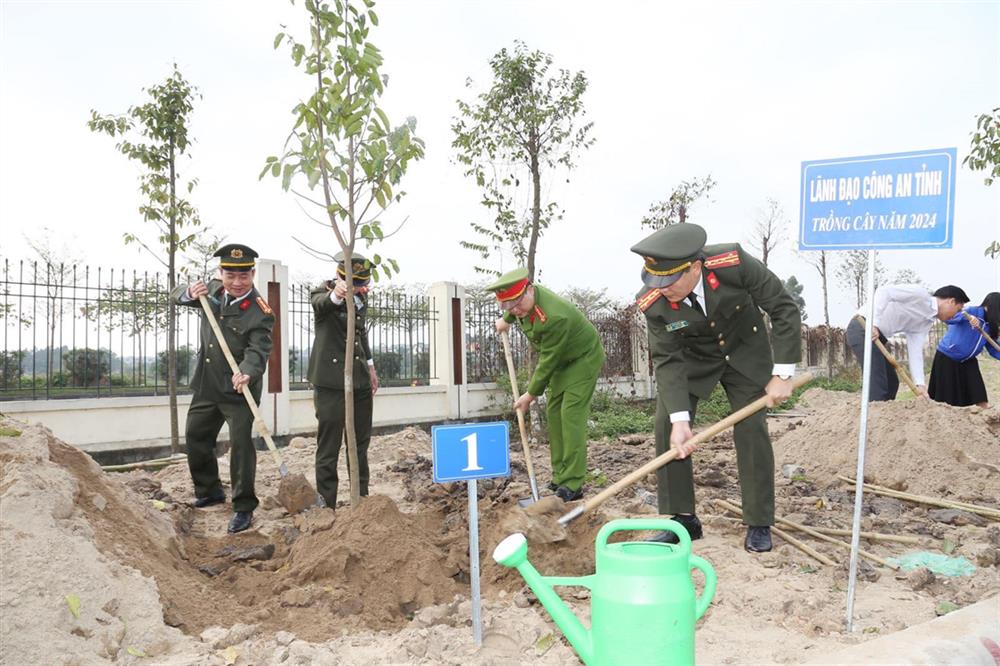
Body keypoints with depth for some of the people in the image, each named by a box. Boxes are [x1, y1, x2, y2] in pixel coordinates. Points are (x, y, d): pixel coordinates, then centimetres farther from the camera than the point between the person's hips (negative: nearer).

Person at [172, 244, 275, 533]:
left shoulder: (260, 311, -17)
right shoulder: (213, 290, 3)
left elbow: (258, 350, -26)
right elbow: (177, 295, 14)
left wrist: (247, 374, -48)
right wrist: (190, 292, -12)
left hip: (239, 390, -7)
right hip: (206, 386, 7)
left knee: (241, 443, -10)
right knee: (195, 437, 18)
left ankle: (243, 508, 2)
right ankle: (210, 491, 38)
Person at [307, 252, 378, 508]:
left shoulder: (361, 297, 8)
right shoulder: (323, 292, -10)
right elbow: (320, 303, -36)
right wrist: (336, 294, -58)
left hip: (361, 381, 7)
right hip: (331, 382, -6)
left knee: (361, 443, 14)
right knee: (328, 447, -4)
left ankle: (362, 500, 25)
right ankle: (327, 507, 4)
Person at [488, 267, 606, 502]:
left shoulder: (553, 318, -38)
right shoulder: (525, 298, -11)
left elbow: (548, 362, -29)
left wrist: (530, 395, -20)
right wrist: (506, 319, 31)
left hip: (584, 359, -9)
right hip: (562, 360, 9)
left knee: (571, 415, -17)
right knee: (554, 412, 7)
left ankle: (572, 485, -16)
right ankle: (560, 476, 13)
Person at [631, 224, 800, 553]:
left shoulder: (734, 263, -34)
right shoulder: (652, 302, -29)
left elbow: (784, 309, -23)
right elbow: (667, 360, -22)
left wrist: (782, 374, -24)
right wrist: (680, 419, -31)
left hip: (744, 353, -1)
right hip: (692, 357, 1)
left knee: (752, 429, -7)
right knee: (665, 426, -9)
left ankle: (759, 524, 8)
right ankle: (682, 519, 3)